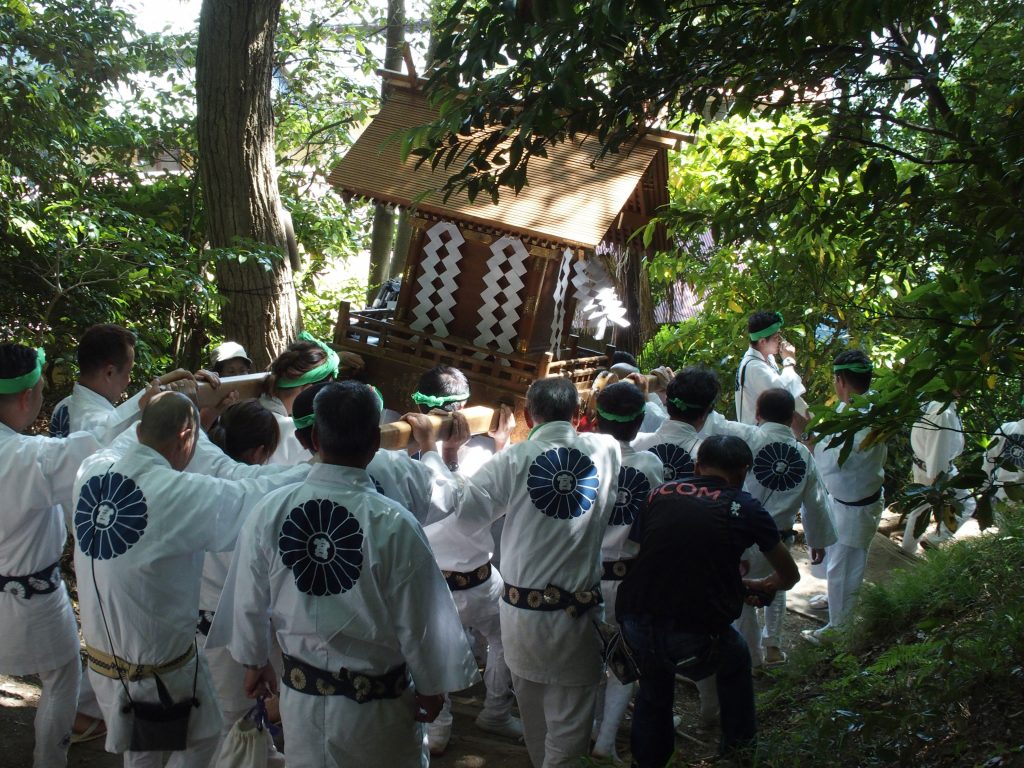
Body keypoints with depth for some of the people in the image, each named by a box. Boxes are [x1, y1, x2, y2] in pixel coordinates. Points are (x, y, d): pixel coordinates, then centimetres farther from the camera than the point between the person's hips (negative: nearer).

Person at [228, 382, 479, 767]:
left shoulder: (269, 513, -14)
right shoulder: (395, 525, -25)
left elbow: (250, 602, 0)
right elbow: (419, 620, -15)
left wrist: (254, 660, 19)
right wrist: (431, 687, 3)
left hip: (301, 693, 3)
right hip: (375, 703, -3)